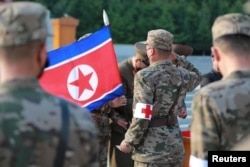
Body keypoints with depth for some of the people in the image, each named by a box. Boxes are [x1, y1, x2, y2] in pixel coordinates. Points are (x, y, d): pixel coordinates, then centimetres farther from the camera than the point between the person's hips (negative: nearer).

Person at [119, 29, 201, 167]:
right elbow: (197, 76, 30)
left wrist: (129, 142, -7)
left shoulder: (145, 76, -15)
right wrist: (177, 58, 24)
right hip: (175, 145, 7)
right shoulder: (180, 74, 4)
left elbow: (142, 117, -19)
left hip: (152, 148, -6)